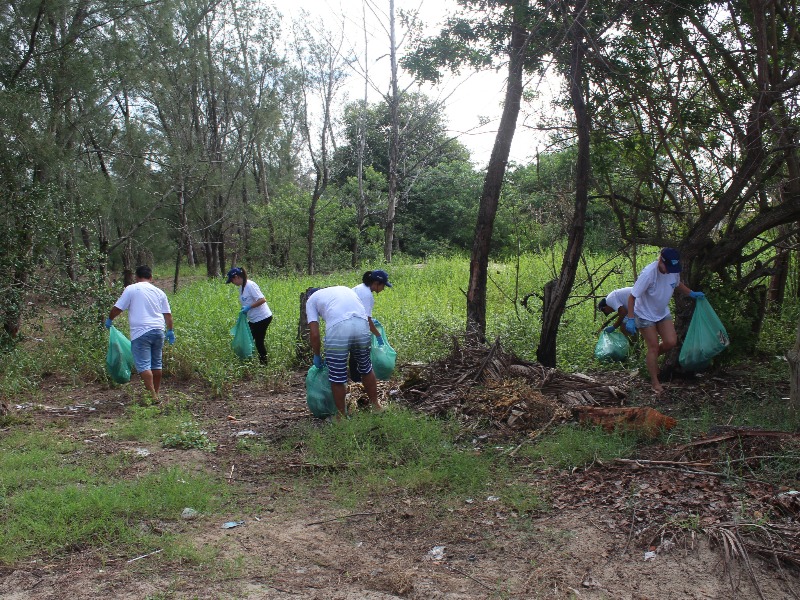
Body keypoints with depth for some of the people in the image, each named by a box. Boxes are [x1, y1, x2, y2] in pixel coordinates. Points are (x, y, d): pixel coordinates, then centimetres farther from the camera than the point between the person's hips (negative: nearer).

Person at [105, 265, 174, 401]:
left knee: (143, 365, -6)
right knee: (156, 364, 14)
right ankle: (156, 393, 21)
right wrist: (170, 331, 22)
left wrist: (109, 320, 18)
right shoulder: (159, 292, 13)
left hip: (140, 332, -5)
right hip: (158, 331, 5)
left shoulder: (131, 289, 0)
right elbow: (168, 314, 13)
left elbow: (117, 309, 0)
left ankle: (152, 395, -14)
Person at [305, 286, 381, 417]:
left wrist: (317, 355, 26)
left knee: (337, 377, 11)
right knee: (366, 368, 24)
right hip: (362, 325, 4)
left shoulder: (311, 300, 24)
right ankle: (376, 405, 37)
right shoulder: (344, 289, 37)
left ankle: (342, 416, 22)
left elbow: (314, 334, 13)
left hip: (338, 328, -4)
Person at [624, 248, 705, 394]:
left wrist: (692, 294, 6)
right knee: (653, 346, -3)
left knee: (671, 342, -5)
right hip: (645, 315, -6)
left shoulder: (674, 270, -12)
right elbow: (632, 297, -27)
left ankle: (651, 359, 25)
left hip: (663, 313, 6)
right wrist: (630, 319, -29)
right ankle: (655, 382, 10)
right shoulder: (648, 273, -31)